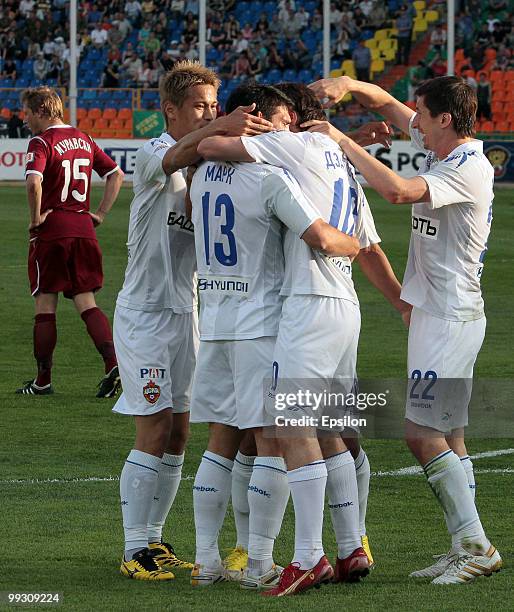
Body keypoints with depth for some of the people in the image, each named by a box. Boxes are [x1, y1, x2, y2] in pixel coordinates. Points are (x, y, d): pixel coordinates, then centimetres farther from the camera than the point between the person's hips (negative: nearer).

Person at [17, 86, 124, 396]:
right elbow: (117, 175, 17)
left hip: (51, 231, -6)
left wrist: (36, 217, -14)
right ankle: (114, 362, -14)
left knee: (45, 304, 5)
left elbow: (34, 182, -28)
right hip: (84, 229, 6)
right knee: (87, 302, 6)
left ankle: (43, 380, 10)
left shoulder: (42, 143, -10)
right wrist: (101, 213, 14)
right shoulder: (84, 140, 12)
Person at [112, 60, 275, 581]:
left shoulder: (209, 163, 11)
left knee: (176, 436, 9)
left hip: (186, 313, 8)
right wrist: (219, 130, -58)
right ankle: (135, 551, -6)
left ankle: (153, 541, 17)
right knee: (154, 433, -10)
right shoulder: (153, 157, -12)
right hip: (146, 313, -8)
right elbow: (177, 157, -36)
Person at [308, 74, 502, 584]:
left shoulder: (468, 169, -19)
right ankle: (466, 548, 11)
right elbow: (386, 103, 20)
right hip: (433, 312, 10)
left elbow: (397, 190, -33)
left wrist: (342, 141, -24)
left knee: (421, 432, -14)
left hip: (450, 317, -10)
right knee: (447, 437, 10)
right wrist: (348, 86, -1)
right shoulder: (441, 148, 9)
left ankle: (476, 545, -12)